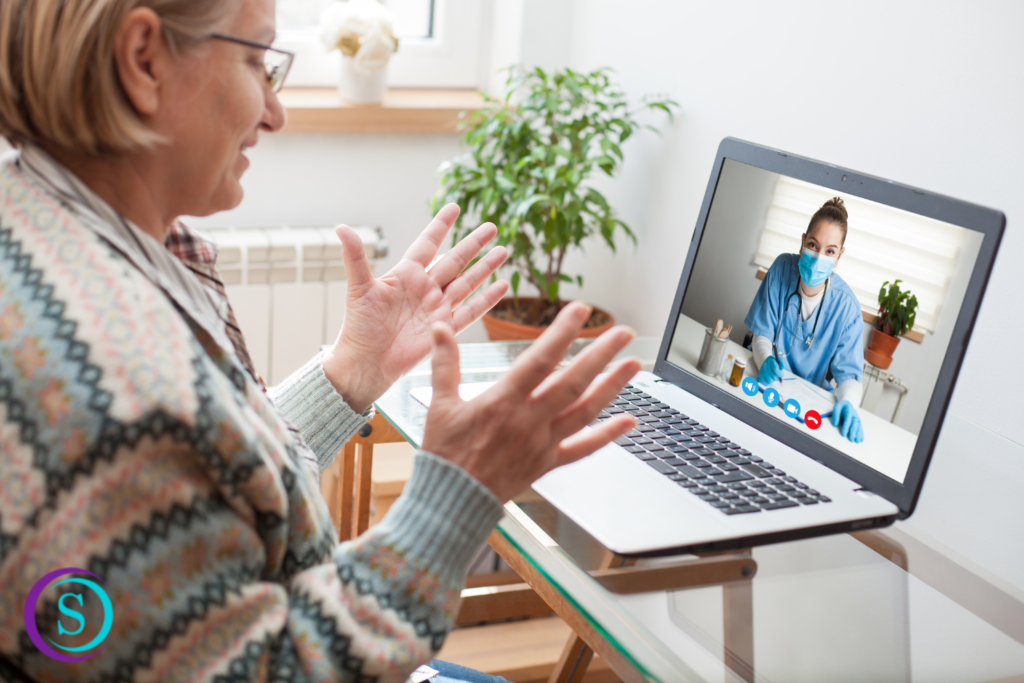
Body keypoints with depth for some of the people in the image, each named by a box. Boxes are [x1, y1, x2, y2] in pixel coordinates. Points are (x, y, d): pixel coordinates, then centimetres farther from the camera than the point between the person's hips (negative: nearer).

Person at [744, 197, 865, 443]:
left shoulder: (846, 305, -16)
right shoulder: (783, 268, -11)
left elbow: (848, 371, -13)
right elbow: (762, 333, -6)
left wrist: (847, 402, -36)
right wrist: (767, 361, -29)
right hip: (767, 377, 1)